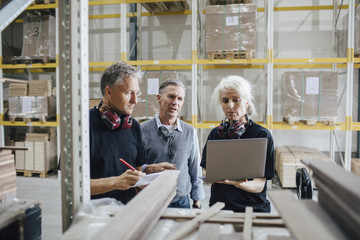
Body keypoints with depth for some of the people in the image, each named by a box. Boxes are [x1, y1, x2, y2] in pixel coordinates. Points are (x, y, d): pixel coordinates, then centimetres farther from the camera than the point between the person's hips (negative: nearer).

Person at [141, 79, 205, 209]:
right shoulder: (143, 130, -5)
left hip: (181, 202, 2)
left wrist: (197, 203, 9)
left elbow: (195, 170, 8)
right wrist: (149, 169, -22)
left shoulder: (190, 132, 3)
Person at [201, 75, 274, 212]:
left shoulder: (262, 135, -4)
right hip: (219, 206, 3)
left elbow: (259, 185, -7)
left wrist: (239, 184, -26)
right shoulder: (215, 134, 9)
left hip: (253, 208, -2)